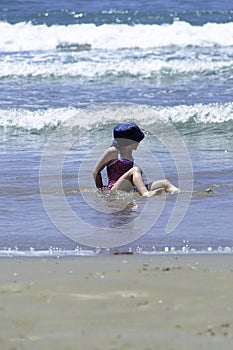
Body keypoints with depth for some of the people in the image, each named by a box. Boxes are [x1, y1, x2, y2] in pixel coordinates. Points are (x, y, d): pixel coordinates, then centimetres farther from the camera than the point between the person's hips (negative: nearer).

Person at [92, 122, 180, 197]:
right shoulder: (113, 151, -2)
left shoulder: (129, 152, 22)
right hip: (115, 189, -8)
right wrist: (101, 191, 0)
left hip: (130, 189, 8)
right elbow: (96, 171, -1)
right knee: (136, 169, -33)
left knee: (165, 183, -9)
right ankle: (146, 193, -55)